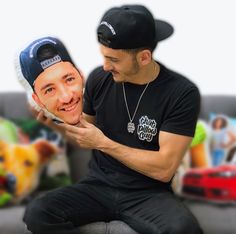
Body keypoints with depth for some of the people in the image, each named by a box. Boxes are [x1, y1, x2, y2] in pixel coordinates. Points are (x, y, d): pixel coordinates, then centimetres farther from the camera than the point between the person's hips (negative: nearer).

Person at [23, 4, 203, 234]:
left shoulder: (182, 93, -13)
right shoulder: (99, 79, -2)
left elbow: (164, 169, -16)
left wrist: (104, 143, -17)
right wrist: (60, 124, -7)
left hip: (148, 193, -3)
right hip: (99, 185, 3)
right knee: (36, 214, -24)